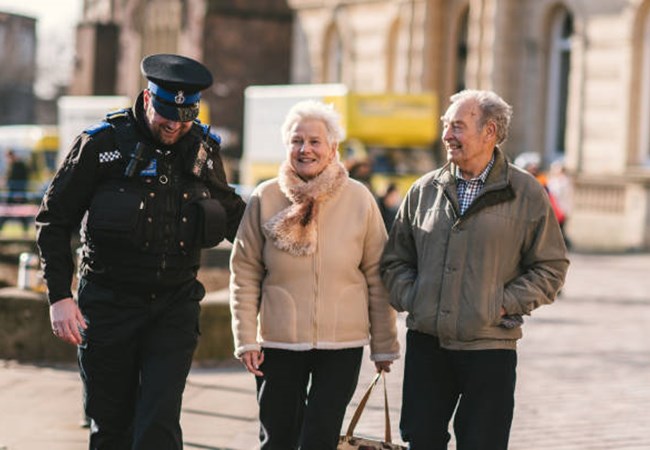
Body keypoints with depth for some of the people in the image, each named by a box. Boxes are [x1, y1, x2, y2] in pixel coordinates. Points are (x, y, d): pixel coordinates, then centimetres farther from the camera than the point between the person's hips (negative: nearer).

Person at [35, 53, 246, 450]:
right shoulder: (101, 145, -7)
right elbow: (54, 220, -2)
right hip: (108, 305, -1)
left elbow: (232, 215, 21)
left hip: (175, 307, 1)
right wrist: (59, 296, -9)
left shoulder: (204, 150, 4)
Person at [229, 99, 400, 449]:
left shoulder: (359, 199, -1)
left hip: (342, 344, -1)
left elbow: (377, 277, 3)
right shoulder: (266, 199, -1)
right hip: (278, 342, 1)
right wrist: (246, 339, -3)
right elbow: (244, 274, 2)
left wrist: (384, 344, 4)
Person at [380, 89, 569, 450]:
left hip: (490, 347, -3)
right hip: (426, 342, 3)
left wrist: (504, 304, -9)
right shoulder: (425, 190, 8)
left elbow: (551, 268, 1)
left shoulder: (527, 194, -1)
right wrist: (409, 299, 0)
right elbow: (395, 260, 16)